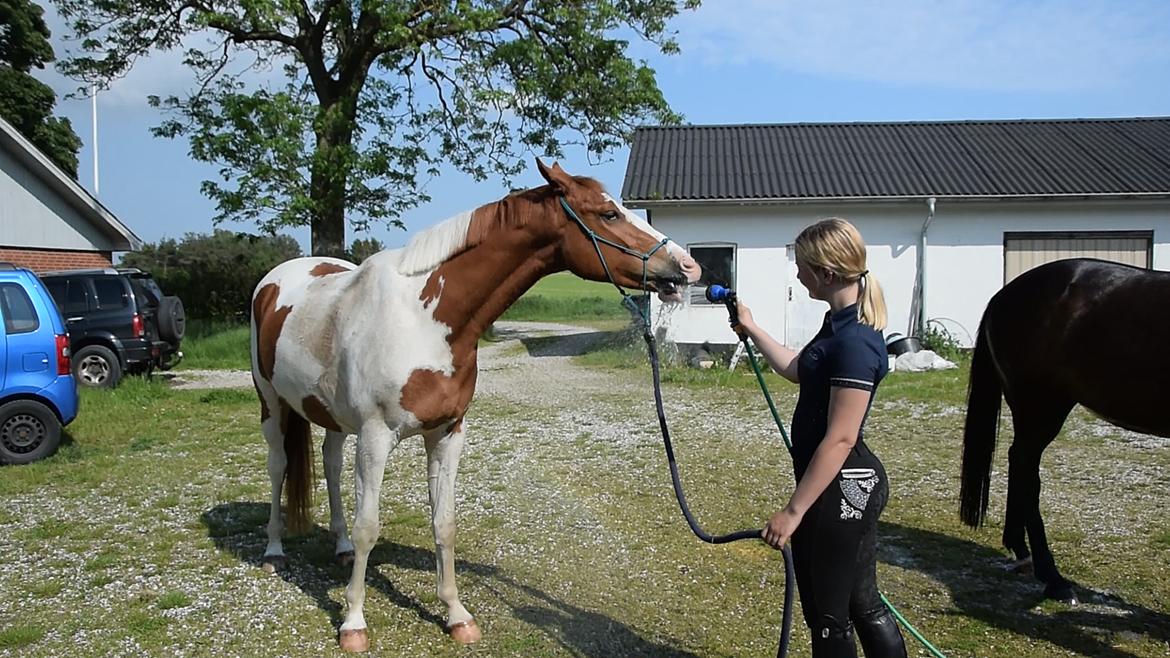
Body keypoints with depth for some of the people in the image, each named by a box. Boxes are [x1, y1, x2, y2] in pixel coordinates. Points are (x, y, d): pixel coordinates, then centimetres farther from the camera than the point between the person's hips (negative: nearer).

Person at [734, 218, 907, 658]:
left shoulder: (853, 342, -24)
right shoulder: (841, 325, 7)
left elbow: (839, 439, -25)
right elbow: (798, 369, 26)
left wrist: (793, 511, -22)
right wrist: (751, 329, 29)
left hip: (840, 490, -10)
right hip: (853, 488, 10)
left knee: (828, 614, 7)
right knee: (862, 604, 20)